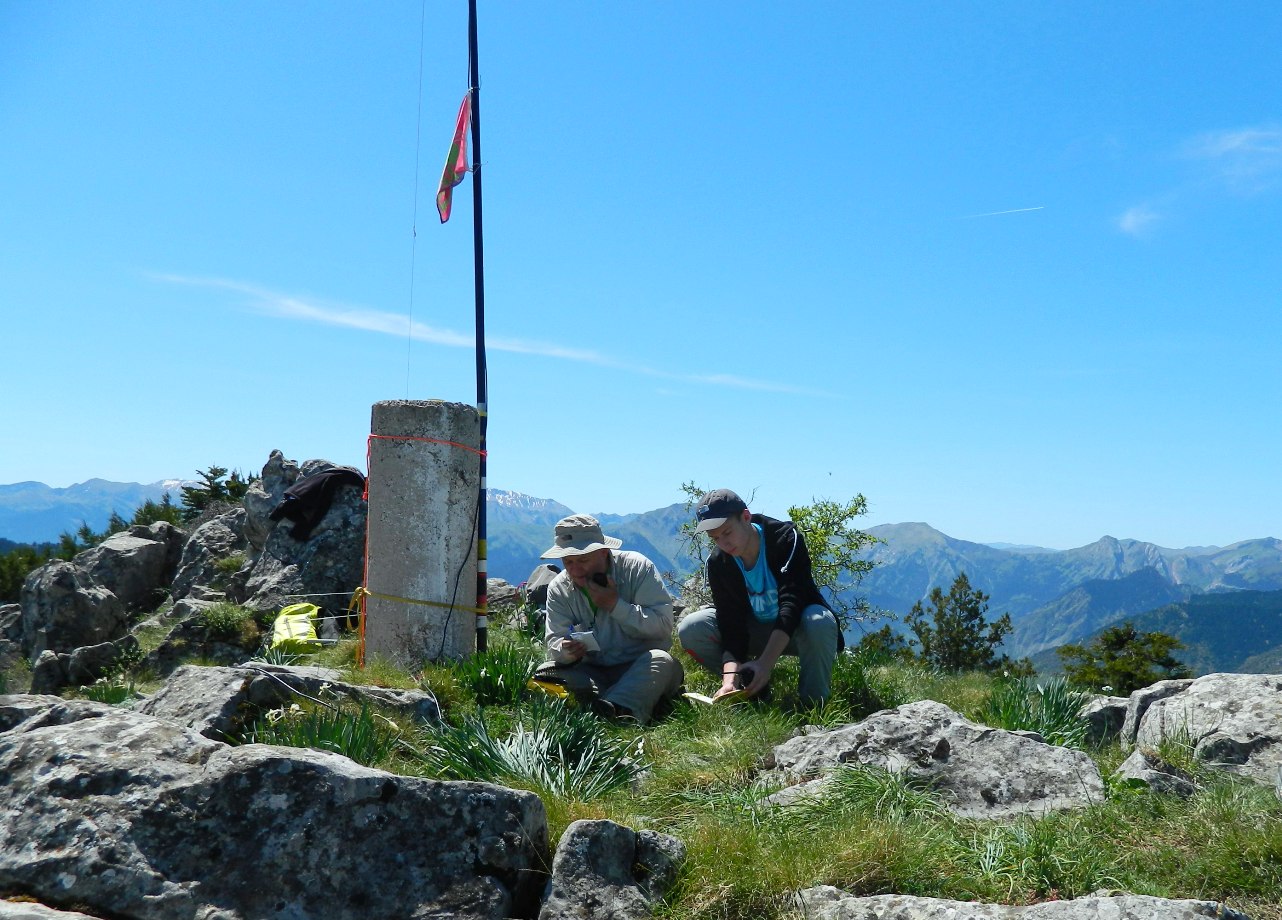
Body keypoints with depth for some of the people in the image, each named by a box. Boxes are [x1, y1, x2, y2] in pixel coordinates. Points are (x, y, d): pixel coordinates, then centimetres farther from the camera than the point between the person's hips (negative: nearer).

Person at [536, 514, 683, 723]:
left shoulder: (636, 567, -6)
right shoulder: (558, 589, 3)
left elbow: (664, 624, -14)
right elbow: (555, 642, -5)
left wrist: (616, 605, -19)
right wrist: (566, 650, -28)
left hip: (641, 668, -2)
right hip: (591, 673, 3)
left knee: (661, 659, -33)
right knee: (545, 672, -21)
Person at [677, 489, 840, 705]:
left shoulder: (786, 539, -24)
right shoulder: (718, 563, -13)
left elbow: (791, 602, -33)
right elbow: (731, 624, -18)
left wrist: (765, 663, -46)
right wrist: (730, 678, -36)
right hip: (753, 631, 4)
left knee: (819, 621, -39)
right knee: (691, 629, -19)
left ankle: (815, 702, -17)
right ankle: (754, 689, -6)